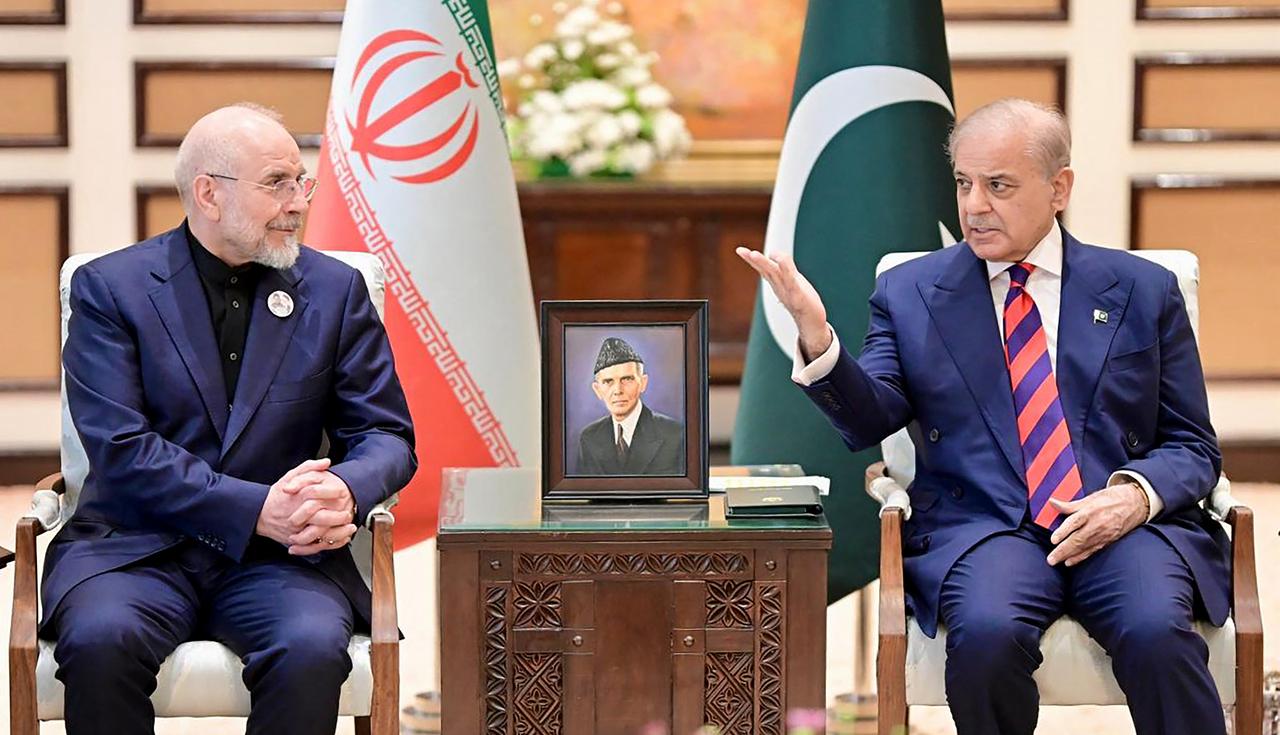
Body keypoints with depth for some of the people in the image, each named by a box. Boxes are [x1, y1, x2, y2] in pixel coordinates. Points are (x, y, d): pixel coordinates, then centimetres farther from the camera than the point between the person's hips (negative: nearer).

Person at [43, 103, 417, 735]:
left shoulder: (335, 291, 11)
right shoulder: (109, 287, 2)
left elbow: (386, 435, 9)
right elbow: (122, 449, -9)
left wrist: (345, 491, -16)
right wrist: (258, 510, -20)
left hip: (280, 555, 2)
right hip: (136, 545, -1)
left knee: (312, 648, -31)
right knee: (99, 640, -33)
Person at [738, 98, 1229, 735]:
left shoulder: (1143, 290, 13)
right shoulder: (911, 293, 13)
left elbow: (1193, 446, 13)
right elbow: (869, 421, 1)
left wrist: (1136, 494, -9)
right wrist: (817, 338, -18)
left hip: (1125, 527, 0)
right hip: (984, 530, 0)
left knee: (1156, 634, -33)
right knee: (987, 633, -33)